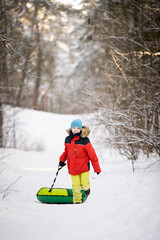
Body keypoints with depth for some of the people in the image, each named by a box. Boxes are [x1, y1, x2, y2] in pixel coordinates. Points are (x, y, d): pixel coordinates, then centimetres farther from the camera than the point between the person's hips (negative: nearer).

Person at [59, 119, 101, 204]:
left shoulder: (84, 140, -12)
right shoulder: (67, 139, 2)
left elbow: (92, 155, -7)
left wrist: (97, 168, -6)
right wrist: (62, 160, 9)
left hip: (84, 167, -3)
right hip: (73, 168, 3)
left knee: (85, 185, -9)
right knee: (76, 186, 2)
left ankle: (86, 188, 27)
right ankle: (77, 200, 22)